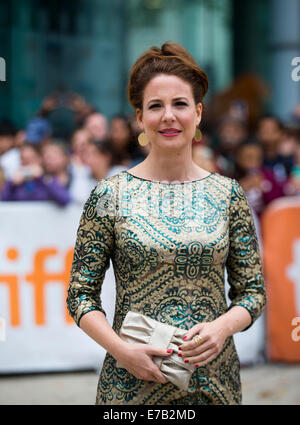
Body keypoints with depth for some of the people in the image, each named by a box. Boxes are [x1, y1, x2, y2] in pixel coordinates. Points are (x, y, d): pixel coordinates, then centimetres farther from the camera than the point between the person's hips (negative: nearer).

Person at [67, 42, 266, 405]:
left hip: (215, 381, 2)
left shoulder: (228, 194, 4)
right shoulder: (110, 194, -2)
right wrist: (121, 349, -16)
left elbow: (253, 290, 7)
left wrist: (222, 327, -12)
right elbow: (81, 294, -1)